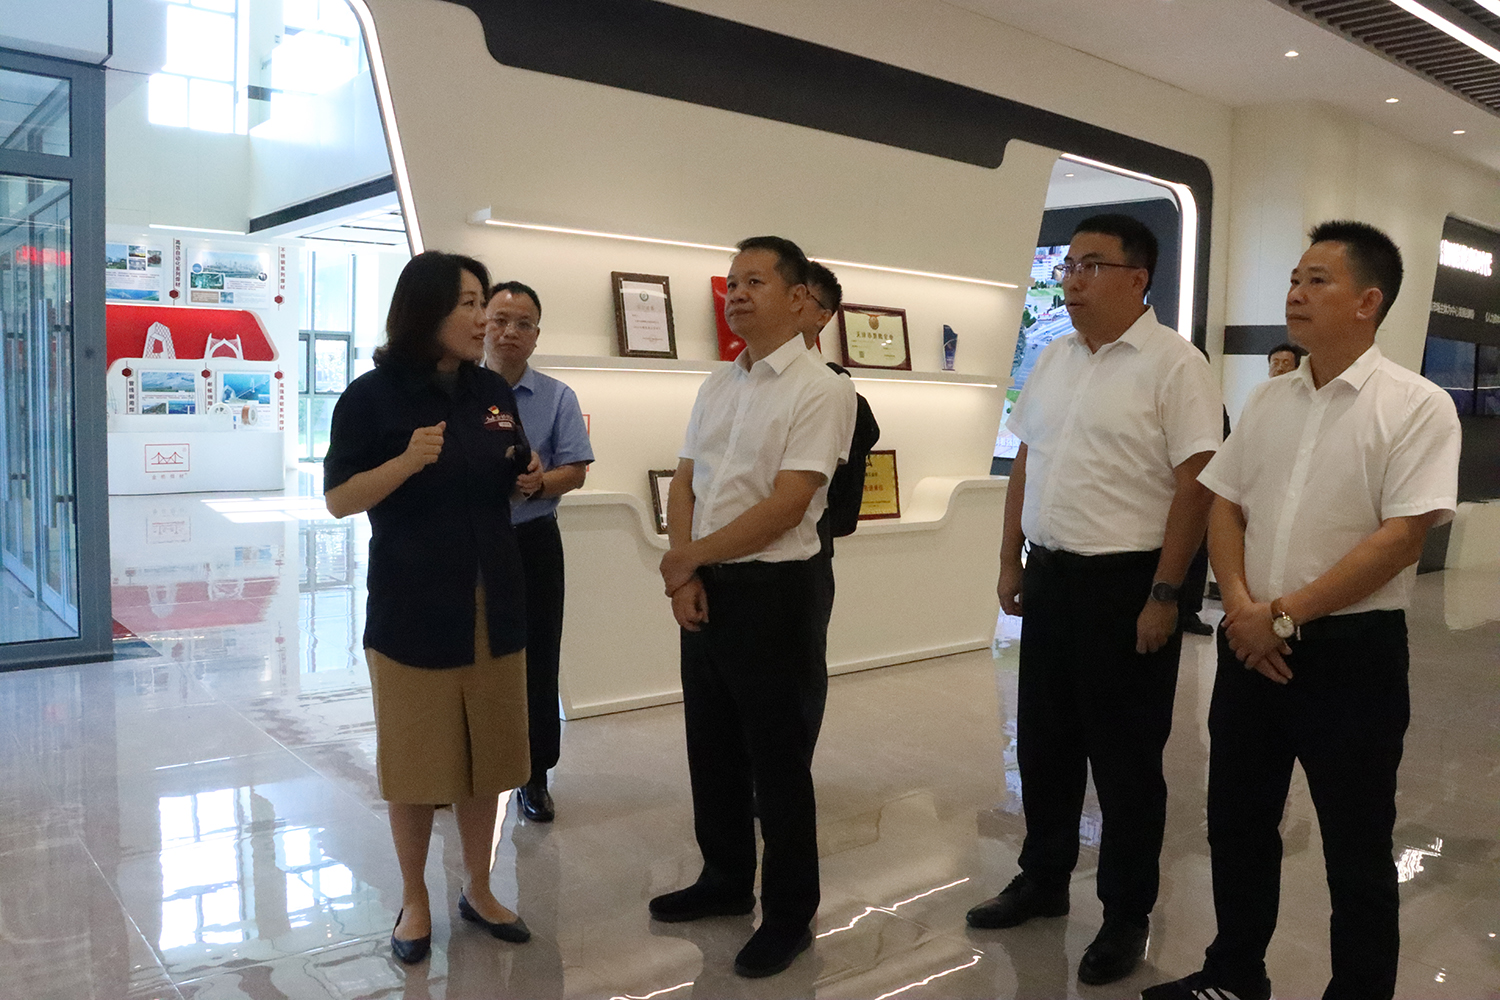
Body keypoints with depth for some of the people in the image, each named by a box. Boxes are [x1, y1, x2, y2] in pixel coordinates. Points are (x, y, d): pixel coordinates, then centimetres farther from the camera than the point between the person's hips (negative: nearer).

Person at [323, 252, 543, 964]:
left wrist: (529, 480, -4)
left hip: (493, 603, 4)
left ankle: (477, 888, 31)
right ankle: (414, 900, 28)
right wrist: (406, 462, -24)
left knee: (485, 752, 12)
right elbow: (337, 500, -9)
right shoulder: (371, 396, -8)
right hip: (411, 607, -4)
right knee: (416, 760, 8)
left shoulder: (492, 392, 6)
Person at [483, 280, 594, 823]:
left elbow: (574, 470, -4)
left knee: (537, 663, 5)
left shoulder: (557, 398, 2)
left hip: (532, 541, 0)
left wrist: (537, 482, -22)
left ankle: (535, 776, 19)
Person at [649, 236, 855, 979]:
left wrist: (689, 557, -11)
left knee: (778, 760, 6)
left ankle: (789, 914, 24)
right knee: (712, 747, 18)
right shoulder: (716, 386, 10)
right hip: (703, 588, 7)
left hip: (774, 592, -7)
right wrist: (683, 574, -6)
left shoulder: (820, 390, -12)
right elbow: (683, 485, 10)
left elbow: (785, 505, -19)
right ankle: (726, 880, 38)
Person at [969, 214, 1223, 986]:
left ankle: (1127, 916, 23)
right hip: (1050, 576, 7)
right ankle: (1043, 880, 36)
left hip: (1126, 583, -7)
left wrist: (1164, 594, -18)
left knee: (1125, 757, 6)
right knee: (1043, 742, 17)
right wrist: (1011, 560, 13)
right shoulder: (1053, 359, 10)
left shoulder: (1173, 364, -12)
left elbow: (1195, 484, -16)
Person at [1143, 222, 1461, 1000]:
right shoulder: (1266, 402, 8)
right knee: (1237, 822, 16)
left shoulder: (1417, 406, -10)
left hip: (1352, 650, -6)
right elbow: (1224, 507, 8)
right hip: (1251, 643, 6)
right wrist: (1240, 607, -8)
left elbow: (1401, 538, -17)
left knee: (1356, 848, 9)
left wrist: (1285, 614, -17)